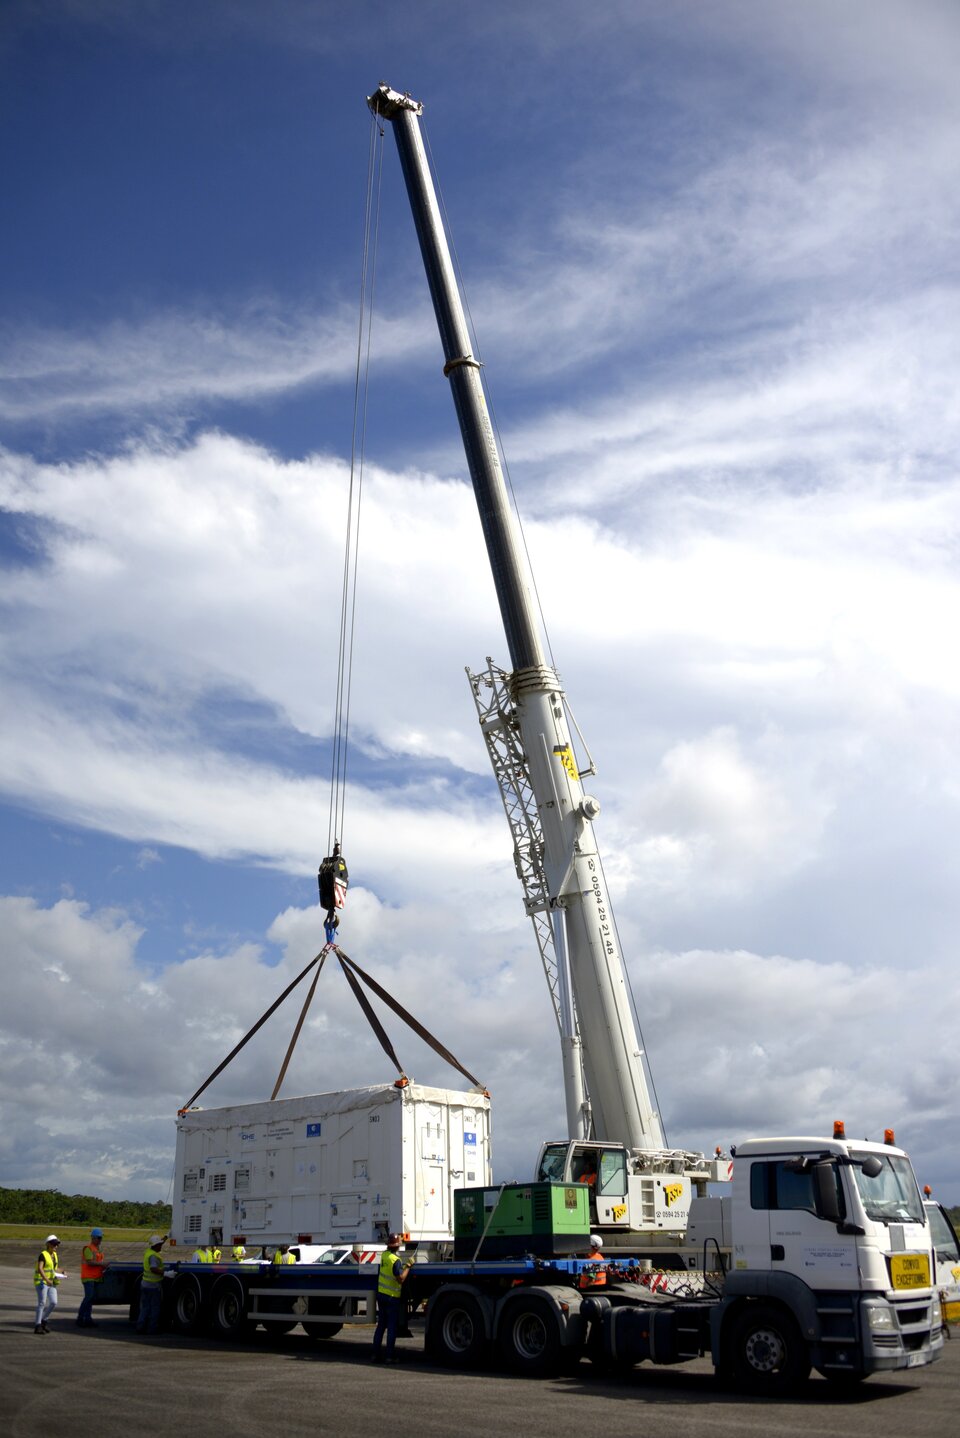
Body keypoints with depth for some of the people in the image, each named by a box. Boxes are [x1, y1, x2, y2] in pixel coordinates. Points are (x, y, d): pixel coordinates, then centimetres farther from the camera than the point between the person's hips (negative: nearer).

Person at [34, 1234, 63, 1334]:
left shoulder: (54, 1255, 13)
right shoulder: (43, 1255, -11)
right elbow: (40, 1269, -22)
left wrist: (62, 1272, 5)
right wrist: (46, 1279, -33)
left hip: (51, 1282, 7)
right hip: (41, 1281, -7)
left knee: (53, 1303, 1)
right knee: (42, 1303, -9)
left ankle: (43, 1321, 18)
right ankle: (37, 1326, -5)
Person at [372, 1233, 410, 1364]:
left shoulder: (384, 1255, 2)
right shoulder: (396, 1260, -20)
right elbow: (401, 1279, -23)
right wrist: (408, 1266, -14)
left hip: (381, 1294, 7)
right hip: (392, 1297, -7)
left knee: (381, 1325, 13)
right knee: (392, 1327, 1)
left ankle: (376, 1354, 14)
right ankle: (390, 1356, 1)